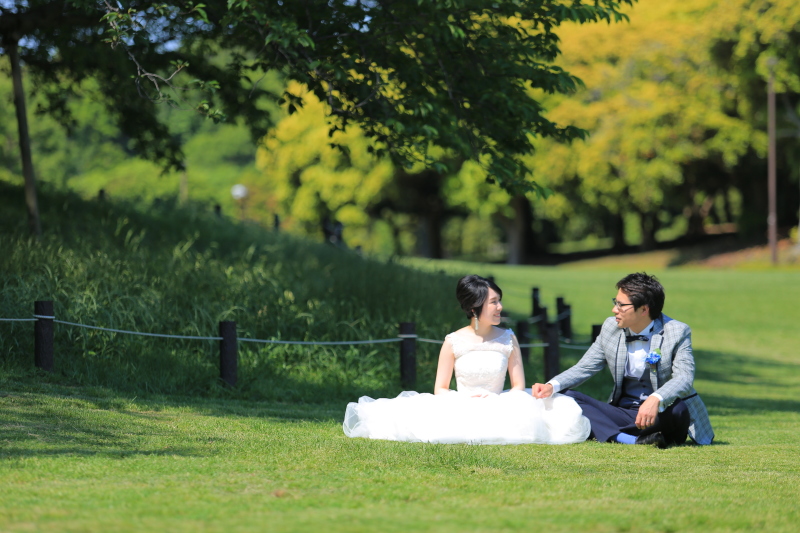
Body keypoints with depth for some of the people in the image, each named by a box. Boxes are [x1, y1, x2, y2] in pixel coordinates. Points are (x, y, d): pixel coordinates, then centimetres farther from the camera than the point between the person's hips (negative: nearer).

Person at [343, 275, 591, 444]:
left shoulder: (508, 340, 4)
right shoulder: (453, 342, 0)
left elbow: (519, 387, 4)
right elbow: (440, 389, 3)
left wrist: (495, 400, -17)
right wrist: (464, 401, -18)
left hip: (498, 407, 2)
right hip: (460, 408, -1)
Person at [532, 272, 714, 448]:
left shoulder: (678, 332, -10)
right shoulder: (611, 327, 3)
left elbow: (684, 378, -24)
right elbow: (584, 368, 8)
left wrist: (655, 400, -44)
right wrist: (552, 386, -12)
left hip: (662, 415, -4)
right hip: (623, 412, 4)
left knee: (678, 409, -39)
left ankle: (609, 434, -25)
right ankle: (632, 440, -36)